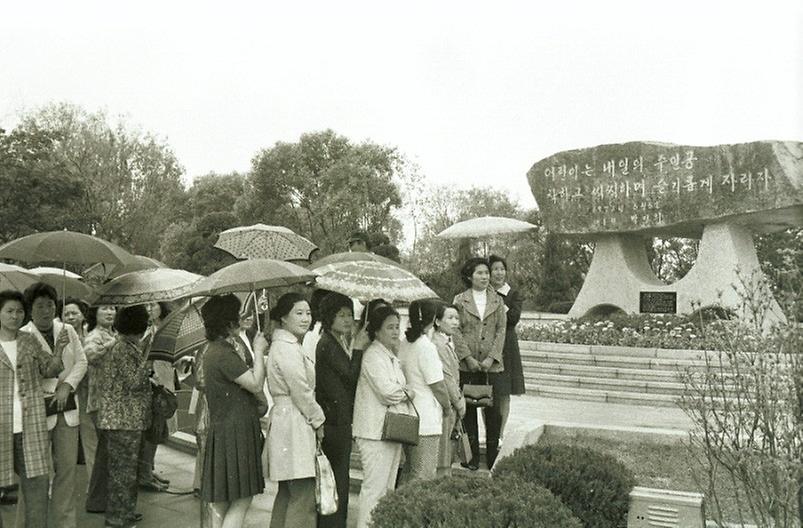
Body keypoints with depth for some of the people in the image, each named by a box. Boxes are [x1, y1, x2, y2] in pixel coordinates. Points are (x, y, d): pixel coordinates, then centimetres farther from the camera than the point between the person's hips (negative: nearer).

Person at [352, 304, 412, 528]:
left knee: (388, 487, 15)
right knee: (374, 488, -6)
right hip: (375, 430, -10)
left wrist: (403, 392, 1)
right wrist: (408, 392, -3)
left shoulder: (392, 356, 18)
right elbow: (387, 391, -20)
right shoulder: (373, 355, -13)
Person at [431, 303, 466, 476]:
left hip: (452, 405, 10)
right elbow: (446, 378, -17)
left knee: (447, 456, 15)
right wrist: (459, 403, -9)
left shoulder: (447, 343, 14)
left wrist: (460, 401, 11)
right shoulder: (437, 344, -17)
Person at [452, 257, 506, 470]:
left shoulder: (497, 301, 9)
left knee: (493, 409, 0)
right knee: (468, 409, 4)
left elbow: (501, 330, 4)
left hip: (492, 363, 1)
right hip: (467, 364, -1)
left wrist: (491, 358, -7)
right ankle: (471, 457, 14)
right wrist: (468, 357, -10)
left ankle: (493, 457, 12)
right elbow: (456, 331, -1)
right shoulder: (460, 300, 4)